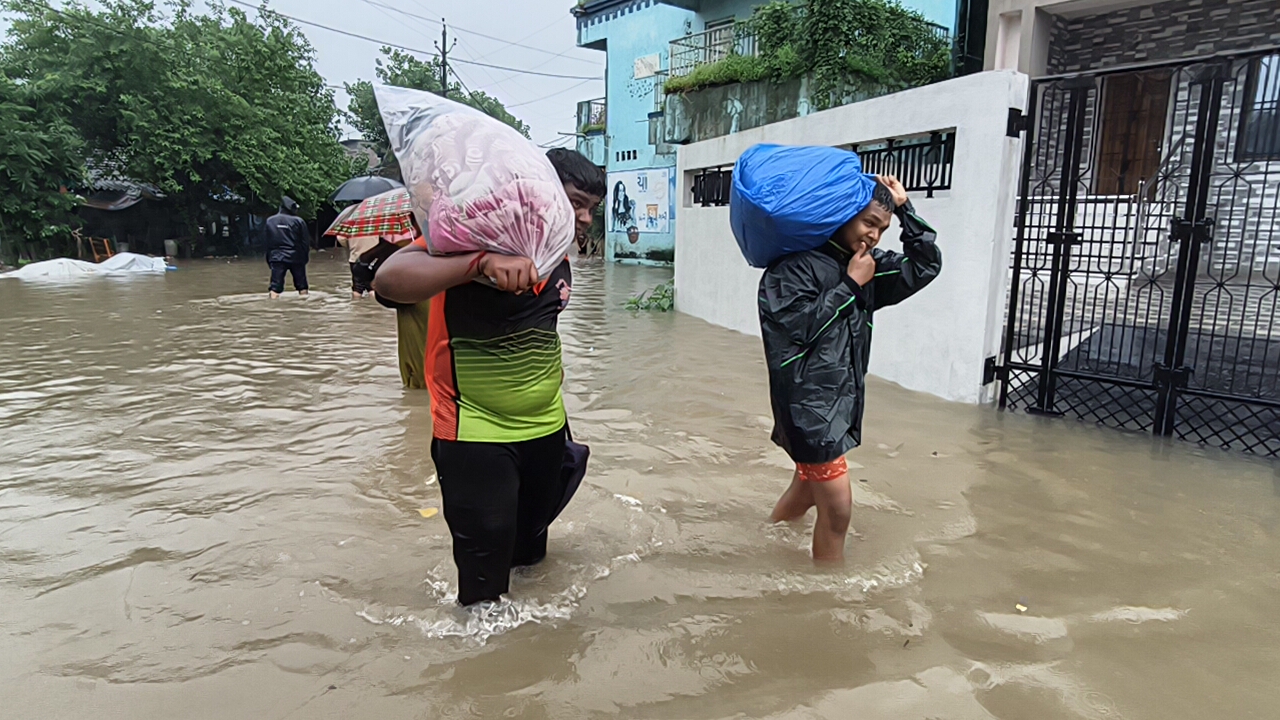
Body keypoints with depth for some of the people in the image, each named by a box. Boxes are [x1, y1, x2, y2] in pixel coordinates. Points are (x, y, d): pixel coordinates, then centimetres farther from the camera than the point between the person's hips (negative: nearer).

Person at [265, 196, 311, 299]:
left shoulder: (270, 221, 3)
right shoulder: (298, 221, -6)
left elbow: (267, 242, 7)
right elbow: (305, 242, -4)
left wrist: (269, 259, 13)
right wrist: (305, 257, 7)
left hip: (277, 257, 2)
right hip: (296, 257, -1)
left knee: (275, 286, 0)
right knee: (302, 285, 10)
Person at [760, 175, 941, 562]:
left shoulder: (867, 266, 11)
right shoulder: (797, 262, -12)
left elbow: (926, 265, 11)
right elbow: (796, 327, -22)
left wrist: (904, 207, 3)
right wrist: (851, 284, -16)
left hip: (843, 398, 9)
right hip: (810, 402, -9)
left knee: (806, 491, 20)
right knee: (837, 508, -5)